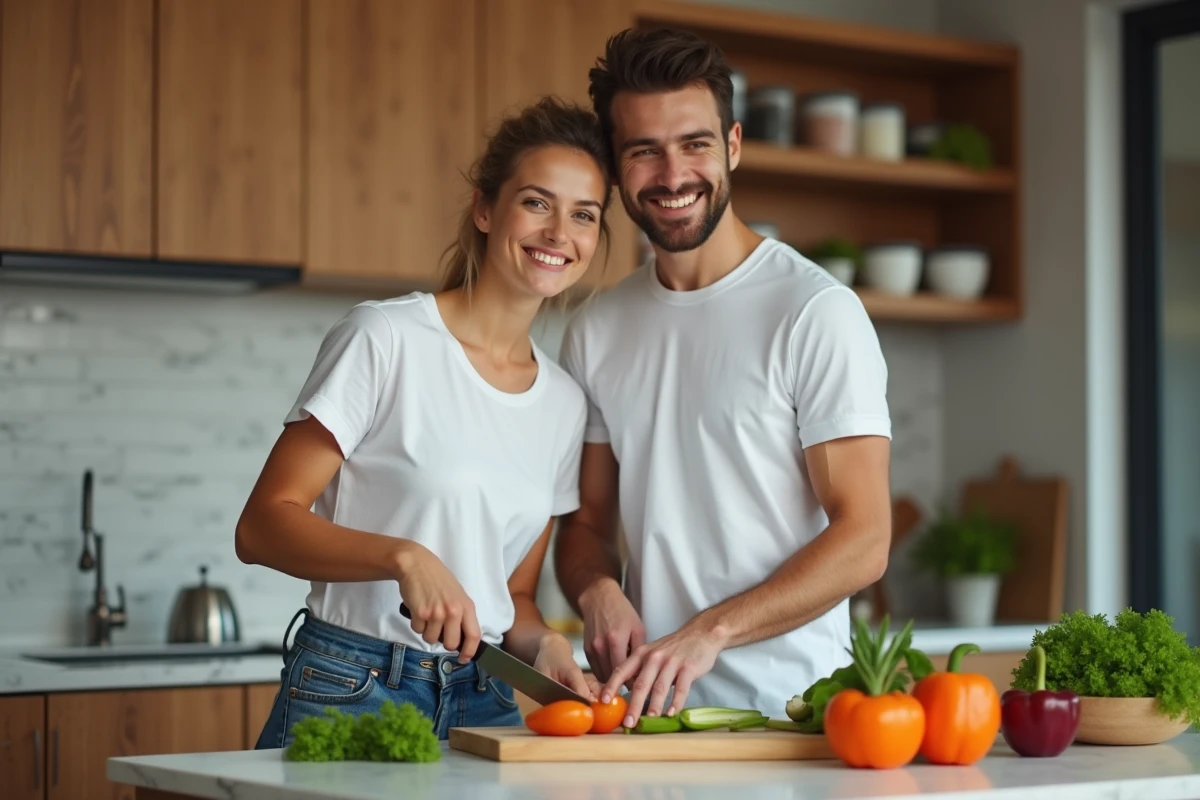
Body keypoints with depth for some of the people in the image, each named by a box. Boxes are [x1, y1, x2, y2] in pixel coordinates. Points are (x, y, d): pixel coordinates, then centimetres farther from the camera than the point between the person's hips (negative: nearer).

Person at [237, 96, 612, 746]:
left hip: (482, 704, 6)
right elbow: (262, 526, -11)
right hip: (349, 693, -5)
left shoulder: (565, 401, 9)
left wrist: (544, 645, -6)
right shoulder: (385, 339, -9)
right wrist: (404, 557, -25)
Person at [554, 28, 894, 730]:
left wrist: (709, 632, -18)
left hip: (786, 708, -4)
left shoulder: (817, 311, -4)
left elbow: (863, 538, -8)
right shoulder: (596, 333, 14)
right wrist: (598, 590, -3)